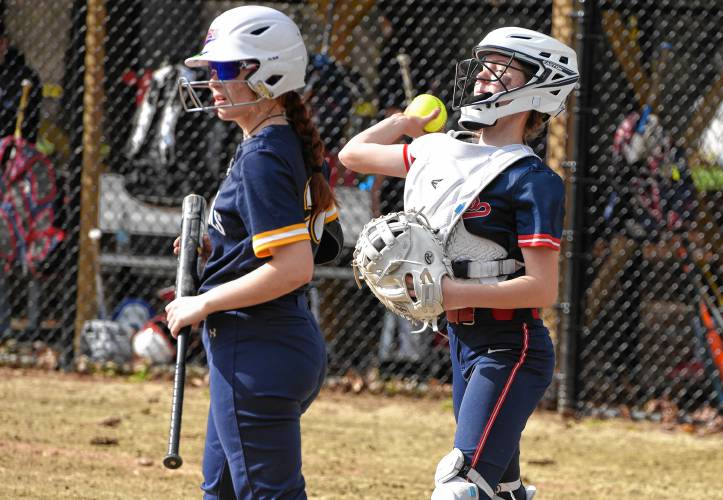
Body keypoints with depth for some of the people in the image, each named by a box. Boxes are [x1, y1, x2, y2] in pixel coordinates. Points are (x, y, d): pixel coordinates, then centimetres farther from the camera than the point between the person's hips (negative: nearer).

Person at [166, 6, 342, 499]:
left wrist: (203, 305, -17)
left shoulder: (262, 158, -19)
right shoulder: (294, 147, 10)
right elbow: (322, 243, 22)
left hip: (256, 349, -11)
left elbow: (293, 268, -26)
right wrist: (219, 250, 14)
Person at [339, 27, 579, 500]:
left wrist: (459, 293, -26)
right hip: (462, 340, 8)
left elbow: (543, 288, -19)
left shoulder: (532, 181, -14)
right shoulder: (442, 151, 8)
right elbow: (354, 153, 24)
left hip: (511, 349, -8)